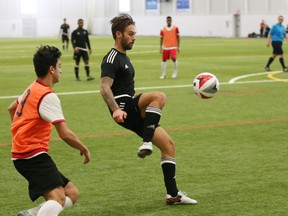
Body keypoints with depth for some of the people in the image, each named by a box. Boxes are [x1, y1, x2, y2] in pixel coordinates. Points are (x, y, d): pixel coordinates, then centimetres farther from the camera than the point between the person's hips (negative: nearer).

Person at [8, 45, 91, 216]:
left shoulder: (32, 89, 15)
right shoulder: (48, 96, -15)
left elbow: (11, 109, 34)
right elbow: (65, 134, -19)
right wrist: (84, 149, -2)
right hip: (34, 155, -10)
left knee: (72, 193, 8)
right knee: (58, 197, -27)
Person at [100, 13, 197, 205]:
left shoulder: (123, 57, 21)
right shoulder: (112, 58, -10)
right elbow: (105, 88, -24)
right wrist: (116, 110, -39)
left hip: (134, 113, 10)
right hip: (124, 109, -10)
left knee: (168, 144, 6)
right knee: (159, 96, -34)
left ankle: (173, 194, 8)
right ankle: (146, 144, -34)